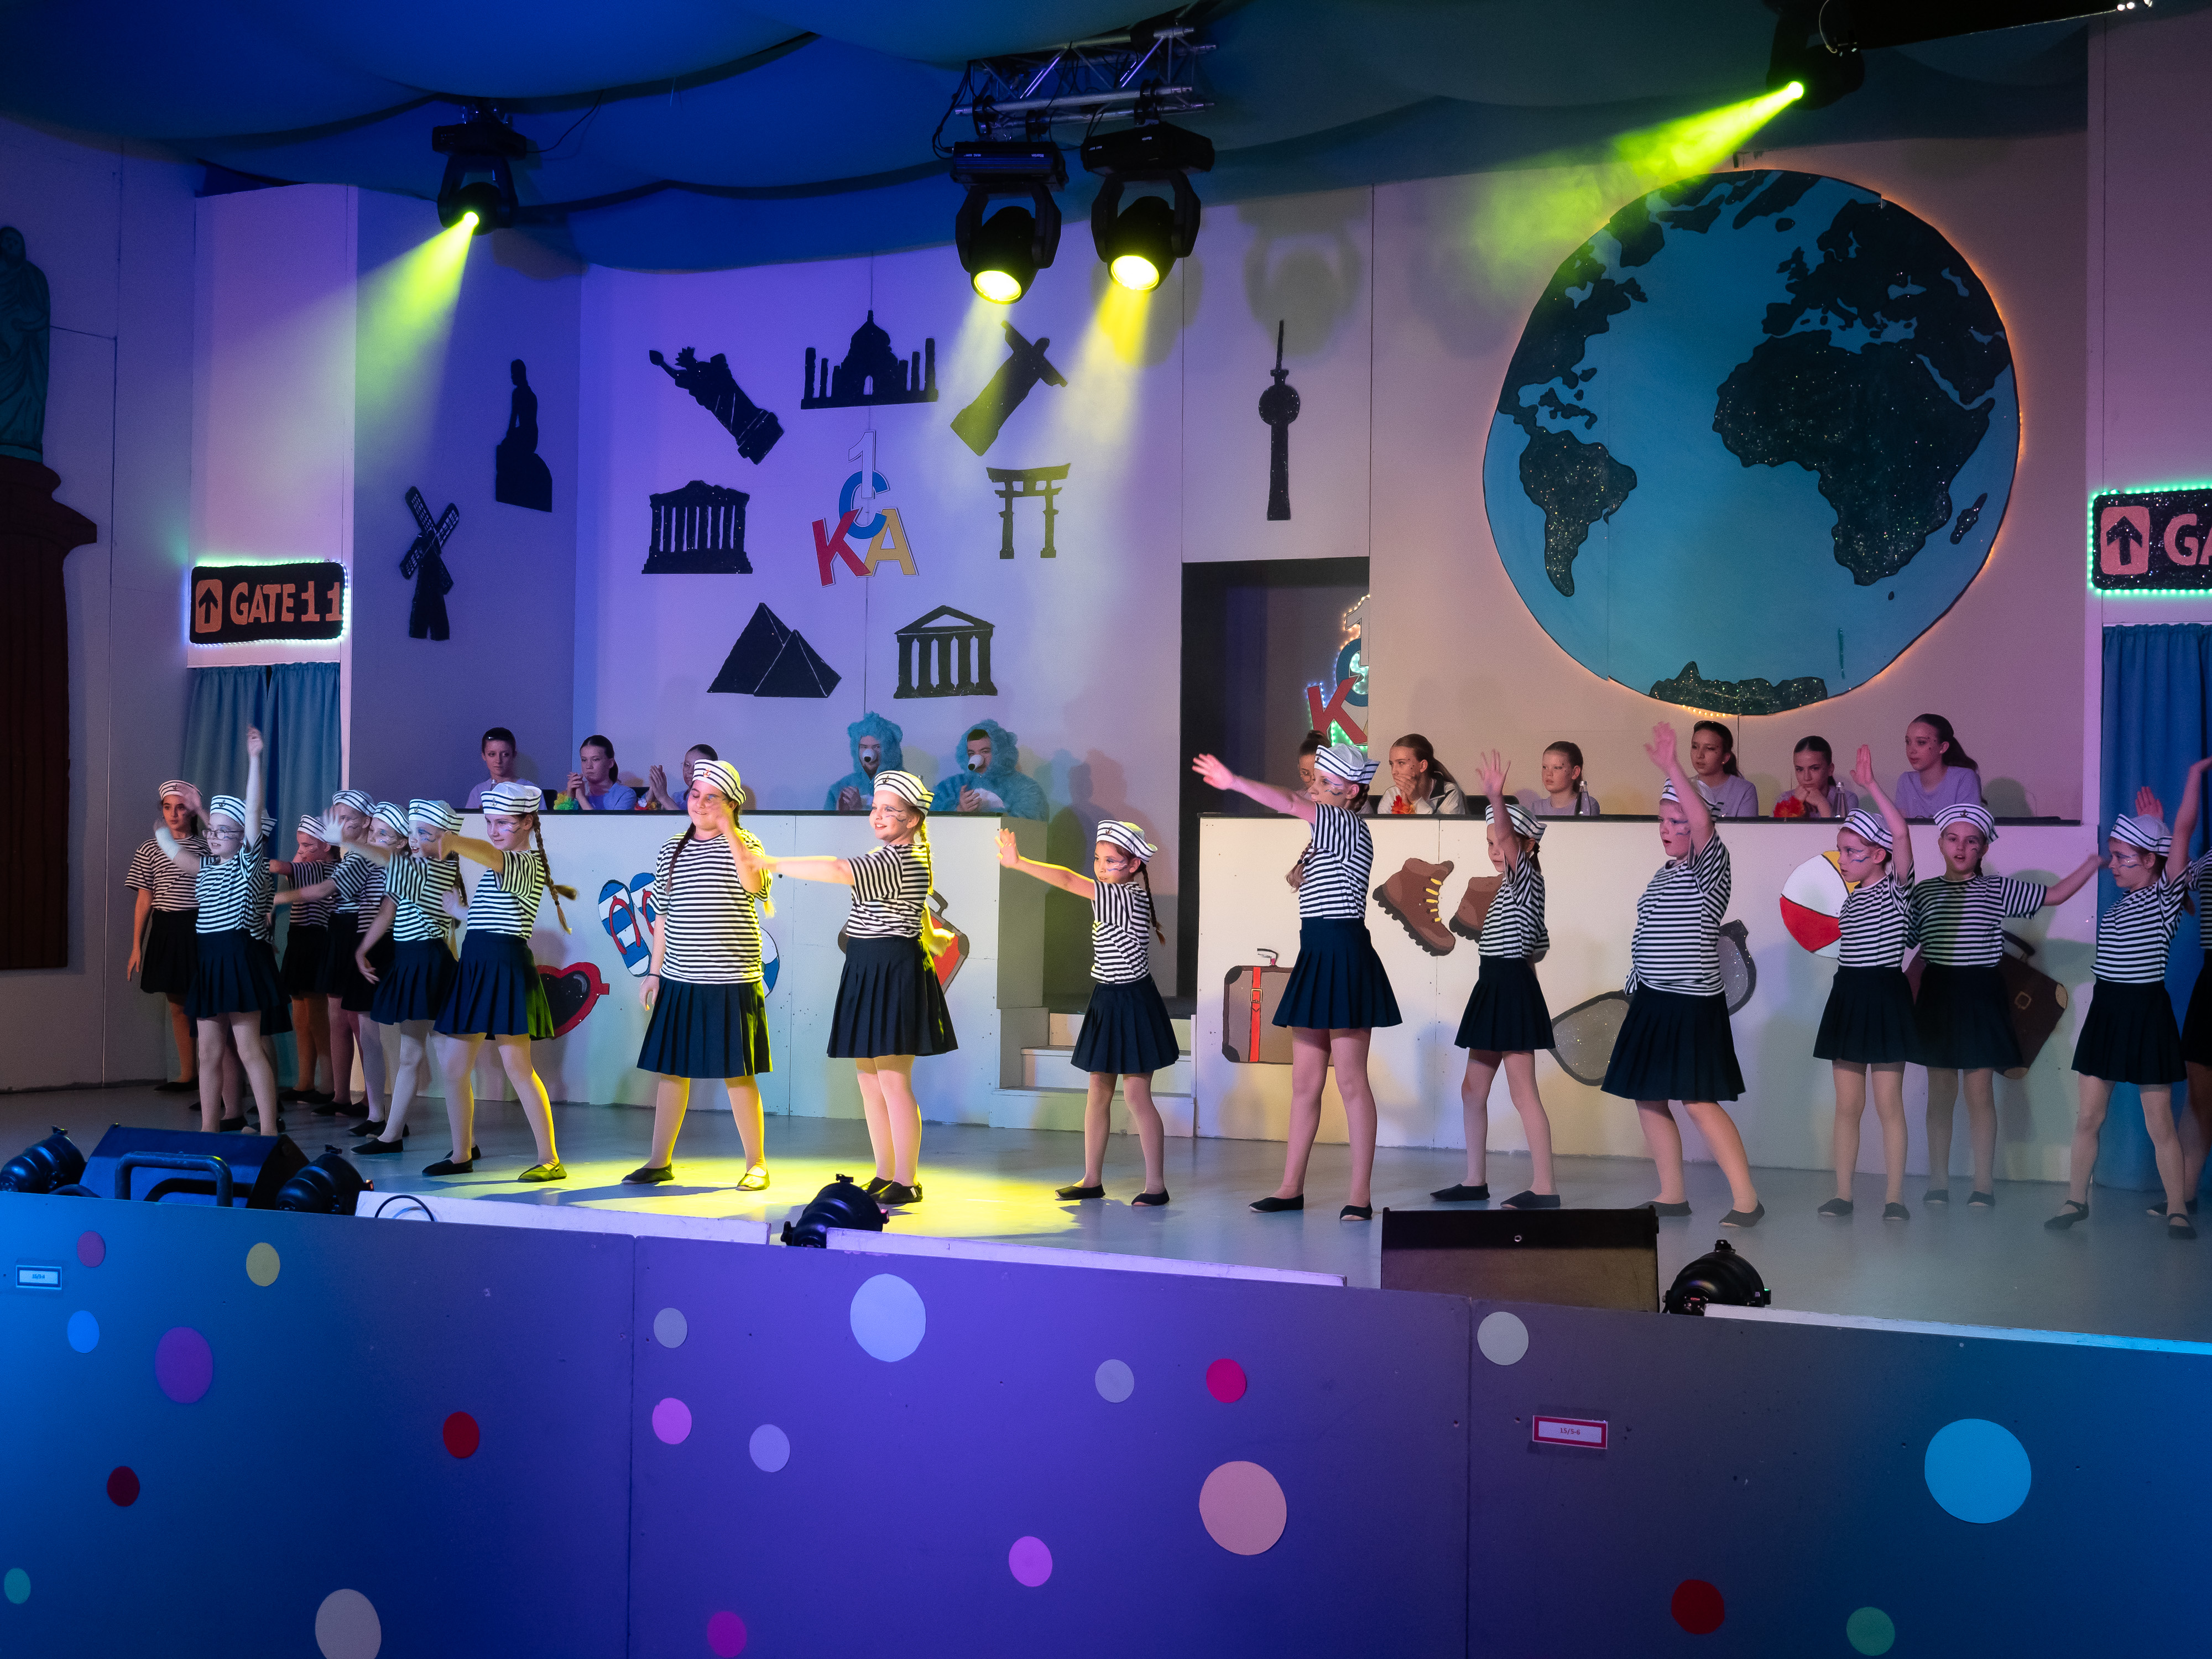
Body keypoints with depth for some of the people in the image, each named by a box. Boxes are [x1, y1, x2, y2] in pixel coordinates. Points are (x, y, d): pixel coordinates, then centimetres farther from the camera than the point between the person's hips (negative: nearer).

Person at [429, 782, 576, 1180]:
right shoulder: (497, 867, 20)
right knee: (453, 1065, 9)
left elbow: (490, 855, -34)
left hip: (506, 967, -9)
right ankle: (462, 1155, 21)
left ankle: (550, 1159, -4)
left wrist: (452, 841, -50)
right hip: (475, 965, 9)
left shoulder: (529, 863, -10)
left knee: (517, 1066, -9)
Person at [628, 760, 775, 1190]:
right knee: (669, 1067, 8)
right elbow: (663, 915, 14)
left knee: (737, 1072, 0)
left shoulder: (743, 844, -2)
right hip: (678, 980, 4)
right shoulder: (671, 849, 10)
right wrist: (655, 971, 11)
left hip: (730, 982, -4)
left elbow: (755, 885, -25)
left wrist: (729, 830, -27)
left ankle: (756, 1163, 11)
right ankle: (660, 1161, 18)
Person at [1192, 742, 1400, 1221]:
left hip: (1345, 957, -9)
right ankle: (1291, 1187, 15)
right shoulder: (1328, 834, 17)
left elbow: (1290, 804, -23)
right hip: (1316, 955, 9)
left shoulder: (1350, 827, -10)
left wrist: (1234, 782, -24)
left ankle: (1361, 1194, -1)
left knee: (1351, 1080, -6)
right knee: (1304, 1081, 10)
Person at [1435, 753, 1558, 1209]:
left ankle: (1544, 1188, -6)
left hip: (1512, 990, -10)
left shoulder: (1527, 877, -8)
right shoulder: (1510, 888, 17)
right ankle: (1476, 1181, 19)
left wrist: (1496, 801, -45)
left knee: (1523, 1091, -8)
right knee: (1473, 1089, 12)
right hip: (1493, 990, 10)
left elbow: (1508, 838, -29)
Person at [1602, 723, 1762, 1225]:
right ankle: (1671, 1194, 17)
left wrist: (1672, 767, -34)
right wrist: (1633, 999, 21)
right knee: (1647, 1098, 9)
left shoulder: (1709, 869, -9)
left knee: (1699, 1102, -11)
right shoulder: (1663, 875, 15)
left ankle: (1745, 1198, -5)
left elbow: (1703, 823, -29)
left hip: (1693, 1004, -9)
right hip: (1651, 1003, 9)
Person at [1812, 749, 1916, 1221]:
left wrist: (1871, 786, -27)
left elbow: (1902, 833, -23)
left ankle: (1894, 1196, 4)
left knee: (1888, 1104, -2)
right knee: (1847, 1105, 7)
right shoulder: (1851, 899, 13)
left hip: (1885, 996, -6)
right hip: (1847, 997, 6)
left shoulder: (1897, 889, -8)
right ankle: (1843, 1194, 10)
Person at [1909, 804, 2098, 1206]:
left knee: (1980, 1092, -2)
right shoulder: (1924, 892, 6)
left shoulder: (1998, 890, 3)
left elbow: (2055, 895, 3)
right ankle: (1938, 1182, 13)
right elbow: (1916, 952, 10)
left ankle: (1984, 1184, 5)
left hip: (1980, 995, -1)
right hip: (1938, 995, 1)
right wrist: (1906, 1001, 6)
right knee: (1939, 1094, 5)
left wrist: (2096, 861, -3)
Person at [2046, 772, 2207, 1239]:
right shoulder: (2117, 903, 11)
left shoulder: (2166, 896, -7)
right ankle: (2076, 1200, 13)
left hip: (2146, 1013, -6)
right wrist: (2147, 825, 18)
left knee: (2160, 1123, 0)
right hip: (2105, 1012, 6)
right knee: (2088, 1118, 6)